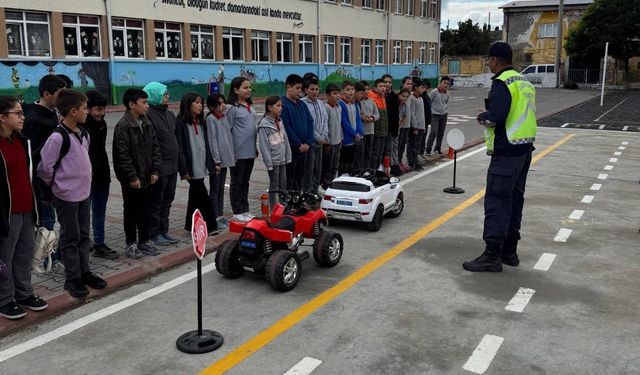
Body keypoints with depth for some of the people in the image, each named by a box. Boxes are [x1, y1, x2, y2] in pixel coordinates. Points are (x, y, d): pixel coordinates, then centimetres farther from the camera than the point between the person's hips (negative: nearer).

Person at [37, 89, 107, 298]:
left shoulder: (84, 134, 6)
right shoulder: (58, 137, -20)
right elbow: (44, 167, -18)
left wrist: (83, 180, 12)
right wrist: (56, 183, -3)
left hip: (84, 193, 8)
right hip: (66, 196, -7)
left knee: (83, 235, 16)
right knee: (70, 238, 3)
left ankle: (84, 272, 28)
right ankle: (72, 279, 15)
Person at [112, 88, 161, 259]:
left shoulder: (147, 124, 7)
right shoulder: (123, 126, -16)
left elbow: (155, 148, 10)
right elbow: (122, 155, -18)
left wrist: (155, 170, 3)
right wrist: (132, 177, -17)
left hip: (146, 177, 7)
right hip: (131, 180, -7)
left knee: (145, 210, 14)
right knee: (131, 212, 6)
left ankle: (144, 241, 26)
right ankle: (131, 244, 17)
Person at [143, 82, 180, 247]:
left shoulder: (169, 114, 12)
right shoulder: (149, 115, -15)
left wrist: (177, 162, 16)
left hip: (172, 165, 8)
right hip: (159, 167, -8)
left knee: (167, 199, 15)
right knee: (156, 202, 4)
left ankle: (164, 230, 27)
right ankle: (154, 233, 15)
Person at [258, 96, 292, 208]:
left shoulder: (279, 122, 9)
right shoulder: (264, 125, -13)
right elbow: (264, 146, -15)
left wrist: (288, 157, 9)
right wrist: (269, 163, -17)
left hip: (282, 160, 7)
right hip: (273, 161, -7)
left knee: (283, 184, 14)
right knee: (274, 186, 0)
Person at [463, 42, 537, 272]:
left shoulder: (502, 83, -13)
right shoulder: (524, 82, 17)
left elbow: (495, 117, -23)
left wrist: (481, 117, -3)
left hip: (506, 152, -10)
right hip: (525, 149, 10)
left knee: (496, 201, -8)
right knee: (515, 199, 14)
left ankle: (492, 255, -8)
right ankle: (509, 251, 23)